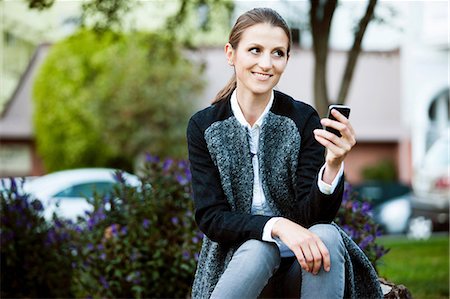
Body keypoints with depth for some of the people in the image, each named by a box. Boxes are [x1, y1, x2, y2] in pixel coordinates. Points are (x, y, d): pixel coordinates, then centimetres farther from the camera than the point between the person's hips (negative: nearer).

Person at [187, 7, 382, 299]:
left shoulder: (303, 119, -3)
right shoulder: (204, 126, -2)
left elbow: (312, 217, -8)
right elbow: (211, 218, -9)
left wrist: (334, 165, -28)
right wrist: (276, 226, -26)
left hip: (298, 265, 1)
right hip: (237, 261, -1)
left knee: (327, 234, -30)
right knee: (259, 249, -34)